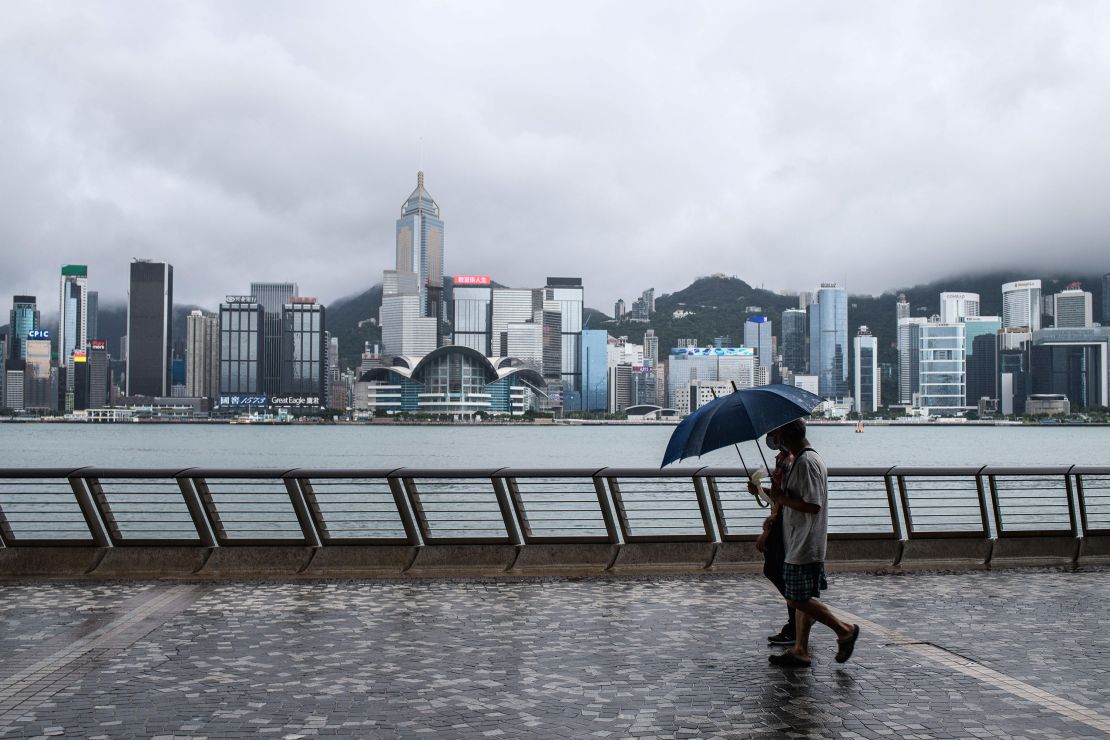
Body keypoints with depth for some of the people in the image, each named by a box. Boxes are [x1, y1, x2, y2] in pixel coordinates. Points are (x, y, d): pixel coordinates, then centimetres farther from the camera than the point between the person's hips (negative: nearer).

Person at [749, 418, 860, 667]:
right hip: (802, 544, 10)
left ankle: (844, 630, 4)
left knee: (798, 599, -5)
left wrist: (783, 499, -15)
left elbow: (813, 505, -25)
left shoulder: (806, 463, -19)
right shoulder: (809, 458, 14)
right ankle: (800, 651, 16)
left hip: (805, 546, -10)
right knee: (801, 599, 12)